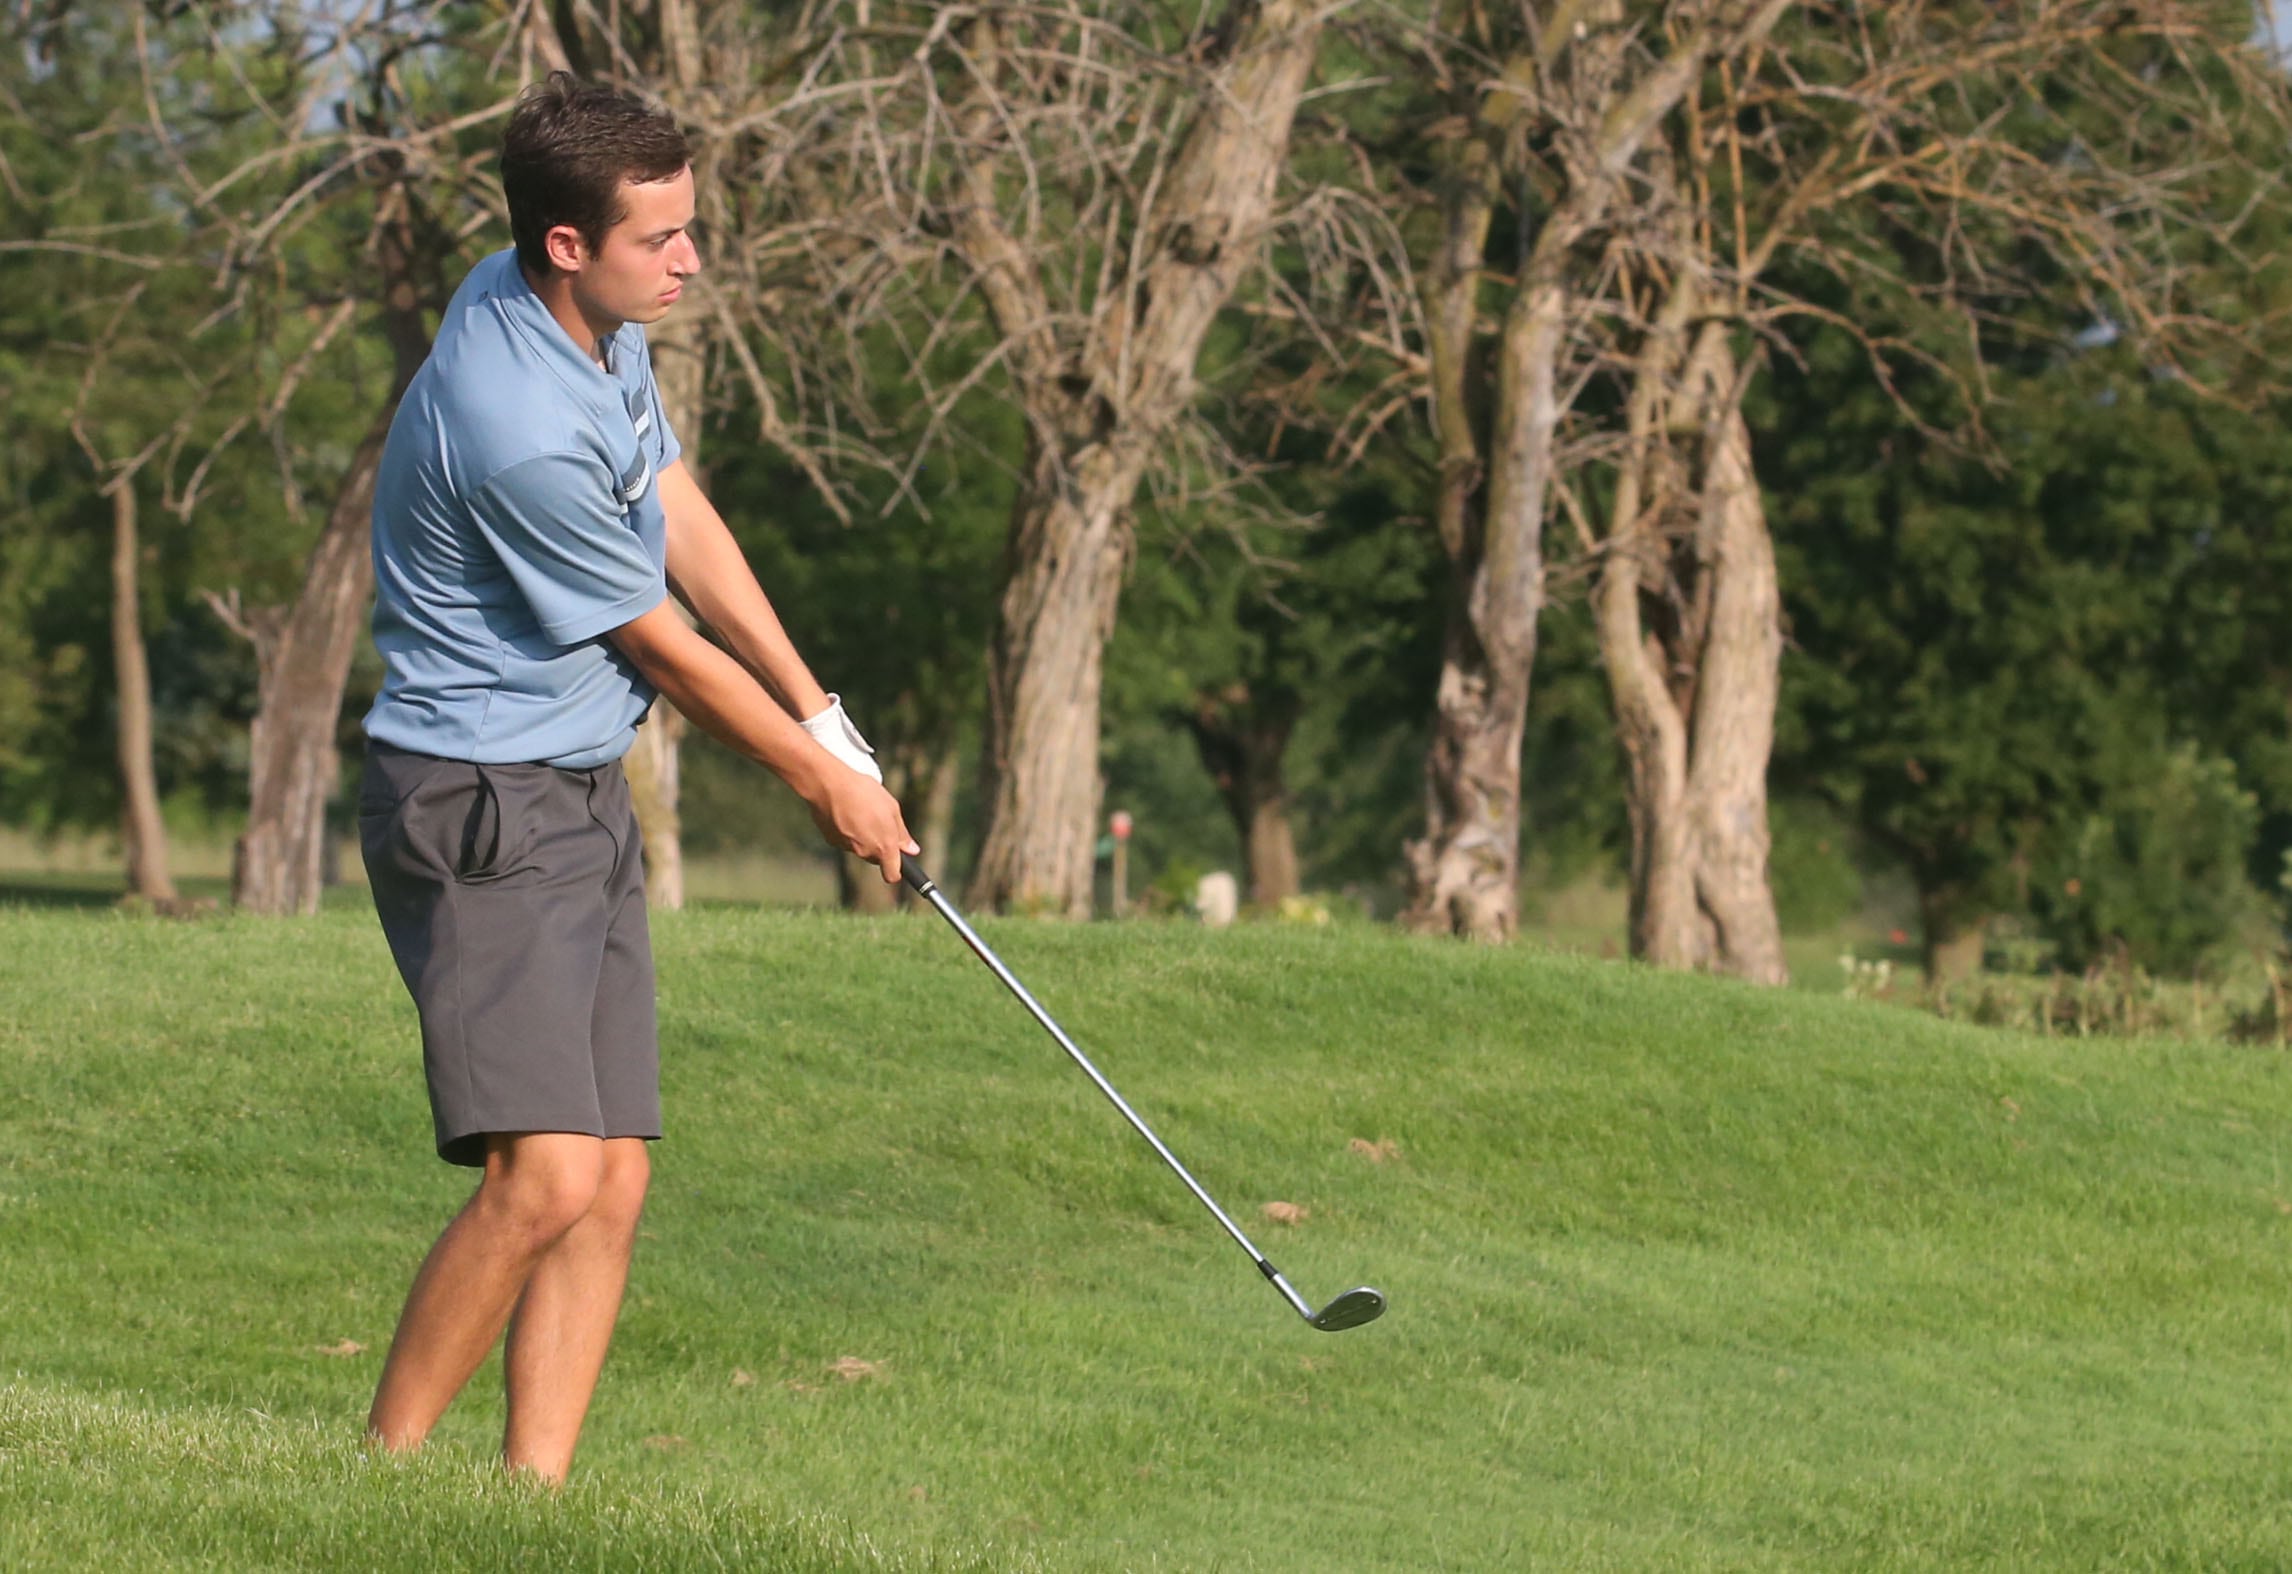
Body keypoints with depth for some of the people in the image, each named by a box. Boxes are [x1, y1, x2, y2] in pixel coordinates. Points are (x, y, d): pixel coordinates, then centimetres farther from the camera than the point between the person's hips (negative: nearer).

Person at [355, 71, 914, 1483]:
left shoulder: (601, 318, 4)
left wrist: (819, 709, 16)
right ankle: (380, 1480, -7)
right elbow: (669, 652, -12)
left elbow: (681, 519, 18)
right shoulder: (520, 429, -26)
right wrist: (828, 785, 2)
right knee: (546, 1178, -19)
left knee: (613, 1183, 3)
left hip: (582, 798, 10)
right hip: (480, 808, -10)